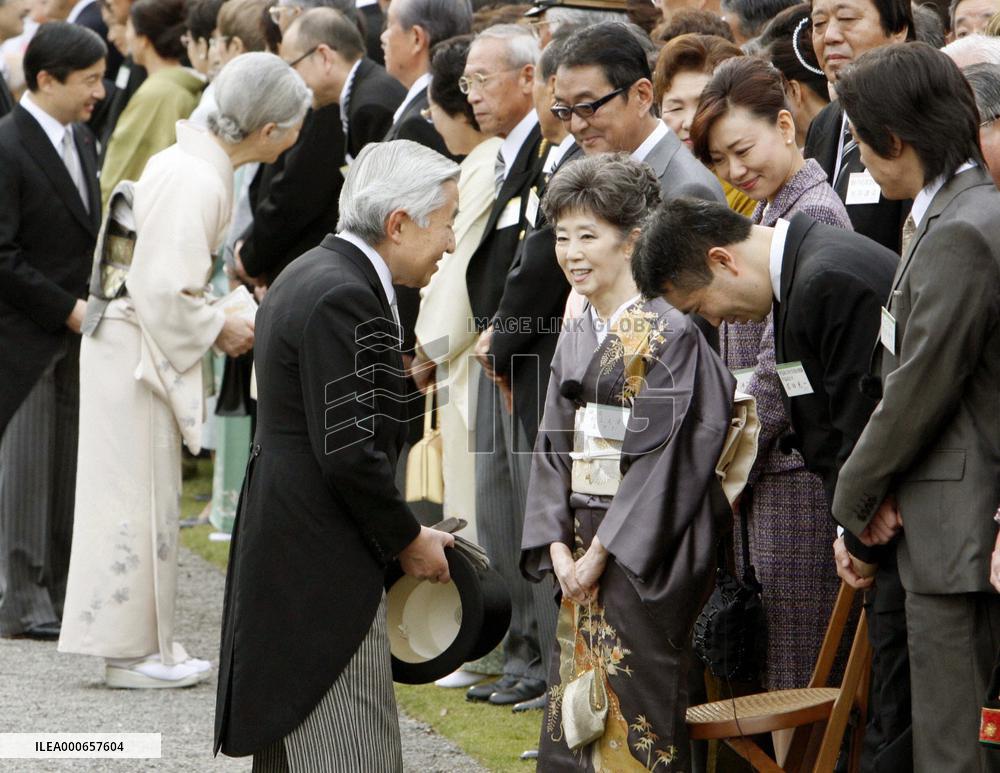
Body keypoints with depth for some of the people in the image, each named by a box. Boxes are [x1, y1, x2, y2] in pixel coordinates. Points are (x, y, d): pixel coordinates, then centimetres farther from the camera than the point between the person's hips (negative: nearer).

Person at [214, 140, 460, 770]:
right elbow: (348, 453, -22)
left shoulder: (312, 275, 14)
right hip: (321, 570, -11)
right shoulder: (343, 298, -18)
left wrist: (397, 531, 15)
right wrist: (409, 540, -9)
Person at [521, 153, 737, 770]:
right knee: (573, 716, 8)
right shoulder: (575, 342, 12)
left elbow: (666, 453, -16)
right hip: (582, 554, 7)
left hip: (646, 557, -7)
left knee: (635, 721, -5)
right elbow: (553, 450, 11)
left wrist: (603, 551, -15)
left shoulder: (670, 334, -11)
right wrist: (558, 546, -2)